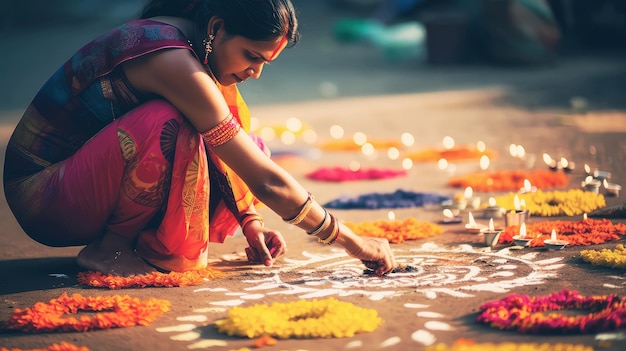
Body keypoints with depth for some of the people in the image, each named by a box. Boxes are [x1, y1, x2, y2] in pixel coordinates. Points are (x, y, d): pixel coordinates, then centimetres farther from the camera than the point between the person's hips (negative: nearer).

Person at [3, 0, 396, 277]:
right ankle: (110, 248, -15)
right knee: (167, 124, -35)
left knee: (252, 150, -3)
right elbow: (266, 182, -27)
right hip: (42, 194, -8)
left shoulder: (190, 46, 0)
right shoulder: (172, 61, -28)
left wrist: (250, 223, 0)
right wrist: (349, 240, -20)